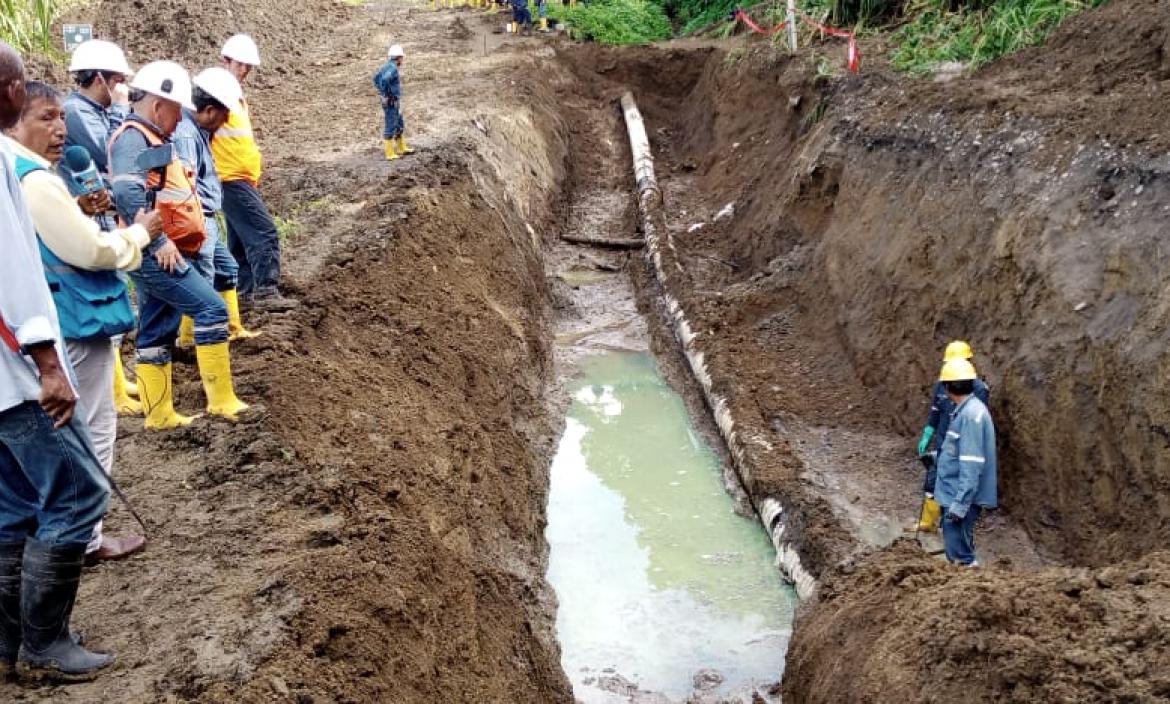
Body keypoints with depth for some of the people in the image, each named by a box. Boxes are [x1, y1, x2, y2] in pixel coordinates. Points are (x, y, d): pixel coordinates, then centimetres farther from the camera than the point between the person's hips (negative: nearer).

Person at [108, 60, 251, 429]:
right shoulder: (133, 137, -13)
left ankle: (160, 414, 19)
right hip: (156, 255, -10)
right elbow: (127, 192, -29)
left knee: (157, 334, 12)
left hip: (161, 254, 10)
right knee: (211, 308, -12)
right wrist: (158, 242, -25)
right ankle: (221, 399, -7)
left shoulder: (148, 139, 19)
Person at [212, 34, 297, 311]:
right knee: (264, 233, -17)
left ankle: (246, 289, 22)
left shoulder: (237, 96, 18)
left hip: (243, 178, 10)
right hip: (232, 179, -10)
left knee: (242, 238, 14)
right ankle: (266, 291, -20)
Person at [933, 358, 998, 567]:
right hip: (955, 495, 10)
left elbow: (971, 465, -25)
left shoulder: (970, 414, -20)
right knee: (958, 550, 20)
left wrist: (960, 503, -26)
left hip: (961, 498, -10)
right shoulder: (965, 409, 10)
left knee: (961, 557, -4)